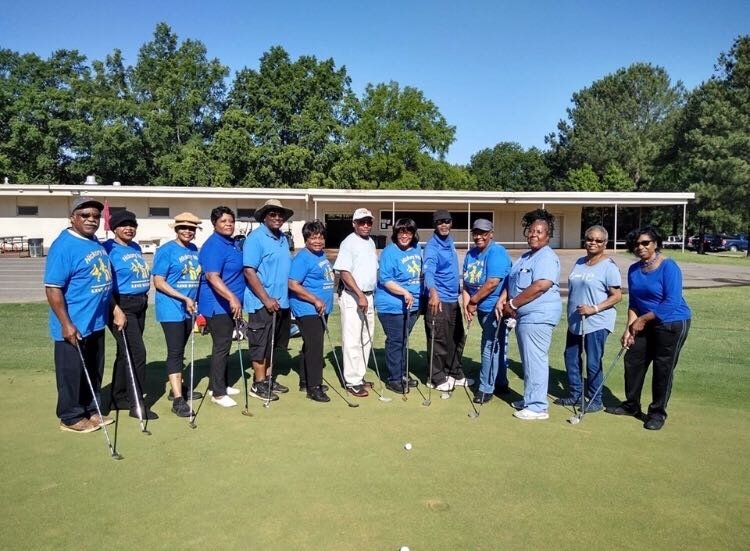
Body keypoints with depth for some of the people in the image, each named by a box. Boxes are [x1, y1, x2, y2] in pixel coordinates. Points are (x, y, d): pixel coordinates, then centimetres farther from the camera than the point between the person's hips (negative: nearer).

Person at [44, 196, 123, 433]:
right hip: (74, 326, -8)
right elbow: (52, 288, -20)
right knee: (72, 373, 6)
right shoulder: (64, 245, -17)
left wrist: (115, 309, 15)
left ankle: (91, 411, 32)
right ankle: (71, 418, 20)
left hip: (96, 322, 8)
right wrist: (66, 324, -22)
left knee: (94, 372, 18)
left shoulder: (96, 243, 10)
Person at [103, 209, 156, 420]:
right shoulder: (109, 249, -11)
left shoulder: (136, 248, 13)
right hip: (122, 306, -8)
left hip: (140, 305, 8)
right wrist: (115, 309, -22)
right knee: (137, 353, -10)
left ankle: (118, 398, 28)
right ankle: (136, 404, -1)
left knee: (126, 353, 15)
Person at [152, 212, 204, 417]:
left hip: (189, 310, 7)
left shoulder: (194, 250, 9)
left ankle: (177, 387, 31)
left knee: (180, 351, 17)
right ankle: (178, 400, -6)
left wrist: (195, 302, 11)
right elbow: (159, 282, -13)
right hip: (172, 309, -6)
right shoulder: (166, 250, -10)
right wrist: (184, 298, -18)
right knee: (175, 352, -7)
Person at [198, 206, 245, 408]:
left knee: (225, 345, 16)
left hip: (229, 305, 10)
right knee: (221, 346, -5)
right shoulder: (213, 246, -18)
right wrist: (232, 298, -39)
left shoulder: (234, 243, 11)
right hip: (217, 305, -10)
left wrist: (235, 300, 23)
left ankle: (219, 385, 28)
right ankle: (218, 392, 3)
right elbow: (212, 277, -30)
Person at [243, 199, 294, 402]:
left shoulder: (283, 239, 12)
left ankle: (268, 379, 28)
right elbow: (249, 271, -19)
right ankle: (259, 384, 11)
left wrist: (282, 297, 14)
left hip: (281, 302, 8)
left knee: (273, 344, 16)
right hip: (262, 303, -8)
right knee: (261, 345, 1)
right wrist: (266, 299, -22)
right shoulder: (255, 238, -12)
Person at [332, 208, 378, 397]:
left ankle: (360, 376, 23)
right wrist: (359, 295, -21)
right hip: (352, 297, -8)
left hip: (369, 296, 8)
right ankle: (352, 381, 3)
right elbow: (344, 272, -17)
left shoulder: (370, 242, 13)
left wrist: (368, 295, 12)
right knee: (352, 340, -4)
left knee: (366, 338, 12)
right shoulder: (349, 243, -10)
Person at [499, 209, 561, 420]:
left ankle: (537, 407, 5)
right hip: (525, 316, 10)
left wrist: (512, 304, -18)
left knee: (535, 361, -4)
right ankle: (530, 400, 29)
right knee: (530, 361, 17)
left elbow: (540, 286, -25)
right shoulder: (526, 257, 18)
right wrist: (502, 300, -1)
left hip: (538, 317, -10)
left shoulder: (547, 257, -13)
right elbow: (512, 282, 18)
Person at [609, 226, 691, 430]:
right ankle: (631, 405, 24)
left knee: (663, 368, 1)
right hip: (646, 324, 7)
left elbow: (672, 302, -22)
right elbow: (633, 303, 4)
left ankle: (657, 413, 15)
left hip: (672, 323, -6)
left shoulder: (668, 266, -17)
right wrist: (630, 328, -6)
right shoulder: (634, 270, 2)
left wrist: (644, 319, -17)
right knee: (633, 360, 8)